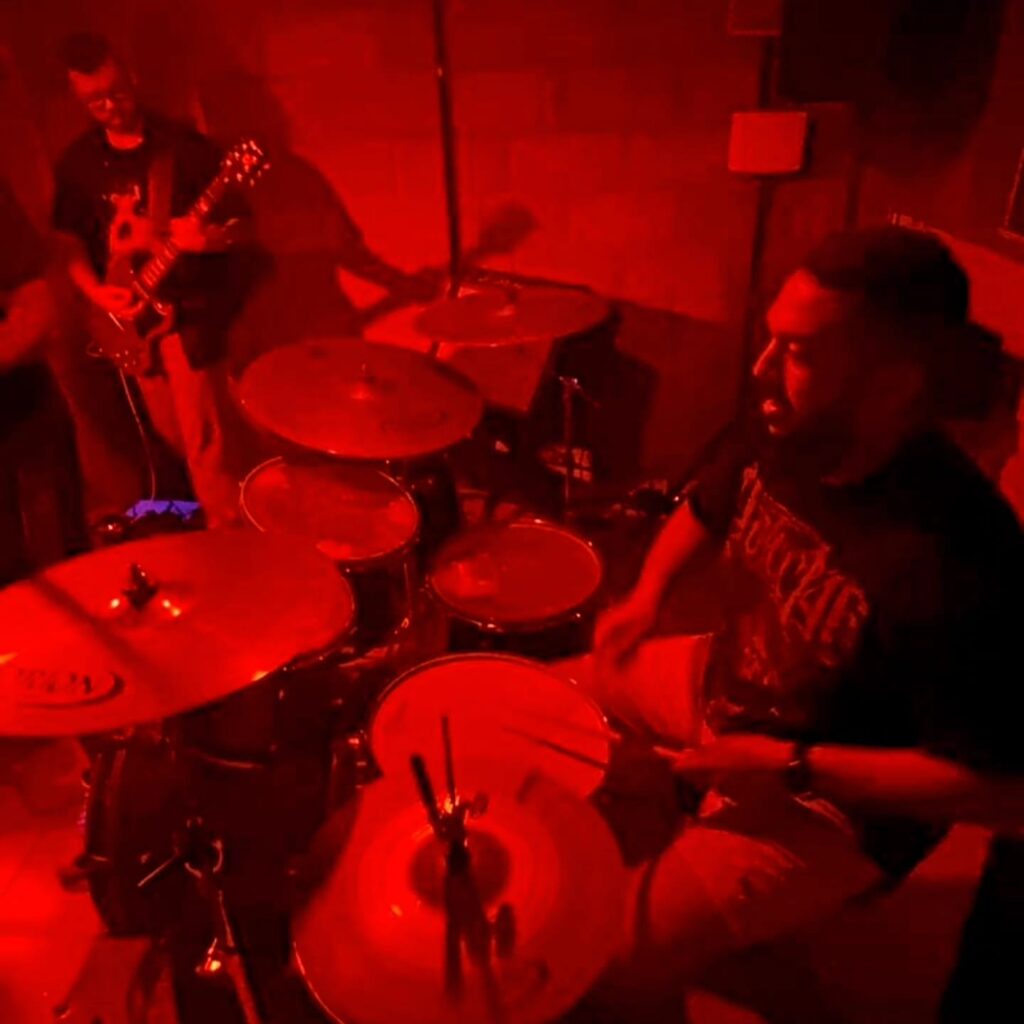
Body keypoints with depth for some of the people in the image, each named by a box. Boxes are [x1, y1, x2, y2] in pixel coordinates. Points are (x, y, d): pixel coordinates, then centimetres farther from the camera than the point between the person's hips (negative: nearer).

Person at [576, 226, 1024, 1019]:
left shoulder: (959, 560, -34)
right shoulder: (783, 434, -12)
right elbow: (706, 509, 10)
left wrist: (794, 769, -25)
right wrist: (648, 594, -8)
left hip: (836, 805, -7)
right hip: (722, 685, 8)